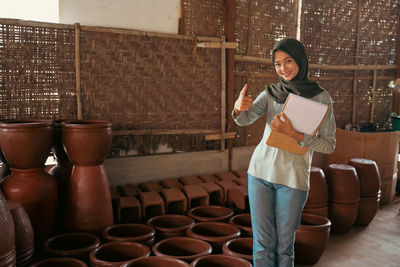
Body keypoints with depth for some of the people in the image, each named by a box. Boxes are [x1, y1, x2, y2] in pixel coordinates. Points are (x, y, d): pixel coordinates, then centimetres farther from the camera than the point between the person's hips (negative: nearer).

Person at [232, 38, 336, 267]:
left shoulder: (320, 97, -3)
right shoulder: (271, 93, 6)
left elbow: (329, 144, -6)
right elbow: (245, 119, -8)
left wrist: (294, 134, -20)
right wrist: (238, 109, -31)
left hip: (293, 178, -2)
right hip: (261, 172, 3)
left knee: (285, 244, 5)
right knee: (263, 242, 6)